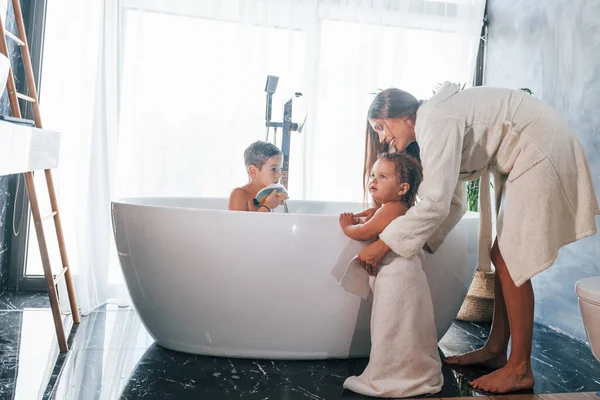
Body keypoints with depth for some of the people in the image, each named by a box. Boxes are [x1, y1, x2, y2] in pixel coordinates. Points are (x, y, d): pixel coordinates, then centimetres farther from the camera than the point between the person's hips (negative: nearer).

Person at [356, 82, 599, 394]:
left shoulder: (437, 122, -21)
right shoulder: (431, 125, 9)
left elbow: (436, 202, -29)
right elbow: (452, 204, 7)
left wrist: (383, 245, -24)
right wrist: (386, 214, 0)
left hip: (543, 154, -10)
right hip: (525, 158, 10)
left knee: (509, 261, -9)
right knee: (502, 256, 10)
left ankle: (520, 369, 0)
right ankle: (495, 350, 20)